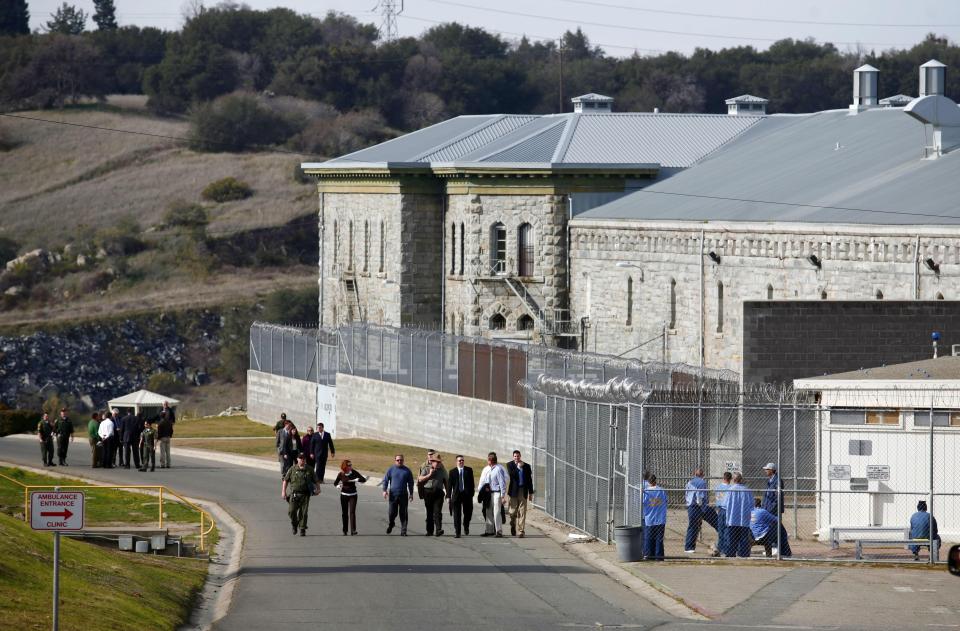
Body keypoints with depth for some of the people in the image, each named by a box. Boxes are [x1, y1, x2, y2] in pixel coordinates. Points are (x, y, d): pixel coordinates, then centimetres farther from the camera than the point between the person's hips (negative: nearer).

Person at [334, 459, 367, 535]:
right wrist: (338, 485, -15)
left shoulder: (354, 473, -6)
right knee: (344, 513, 6)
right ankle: (345, 530, 20)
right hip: (344, 495, 1)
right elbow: (335, 483, 7)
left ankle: (353, 530, -16)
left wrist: (357, 480, -24)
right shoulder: (341, 474, -4)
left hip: (353, 495, -1)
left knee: (352, 512, -12)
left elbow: (364, 480, -6)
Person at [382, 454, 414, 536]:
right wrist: (385, 490, -9)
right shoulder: (390, 470, 6)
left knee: (403, 514, -2)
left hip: (403, 495, 1)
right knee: (392, 512, 0)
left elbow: (410, 483, 14)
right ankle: (390, 524, 30)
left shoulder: (407, 471, 9)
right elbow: (385, 480, 4)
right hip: (393, 494, -1)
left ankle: (403, 531, 2)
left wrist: (411, 493, 9)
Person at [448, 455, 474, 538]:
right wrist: (448, 496, -4)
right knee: (457, 515, -1)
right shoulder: (452, 471, 4)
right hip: (456, 495, -1)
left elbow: (471, 483, 4)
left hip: (467, 494, 1)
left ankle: (466, 526, 35)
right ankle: (457, 533, 3)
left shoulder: (469, 470, 5)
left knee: (468, 512, 5)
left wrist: (471, 494, -3)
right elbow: (449, 484, 2)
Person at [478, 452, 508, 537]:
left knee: (496, 512, -9)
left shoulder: (498, 469, -11)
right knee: (488, 512, 12)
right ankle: (489, 530, 21)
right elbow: (482, 482, 17)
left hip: (496, 492, -7)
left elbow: (502, 483, -12)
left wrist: (503, 496, -14)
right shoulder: (485, 470, 10)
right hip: (488, 493, 7)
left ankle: (499, 531, -4)